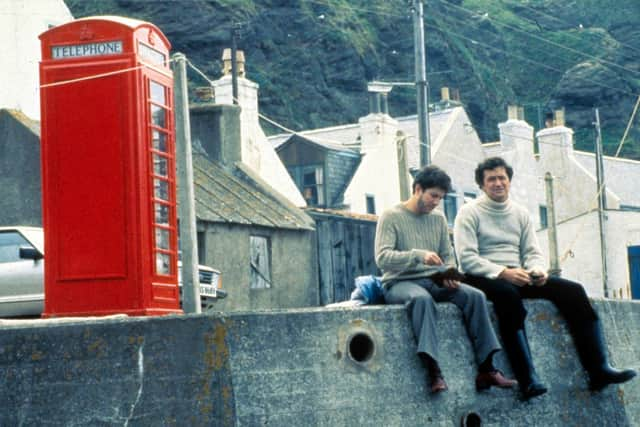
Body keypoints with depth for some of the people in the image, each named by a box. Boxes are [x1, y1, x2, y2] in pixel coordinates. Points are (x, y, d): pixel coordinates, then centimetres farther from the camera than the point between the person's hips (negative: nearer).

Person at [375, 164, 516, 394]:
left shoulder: (438, 218, 17)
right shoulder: (391, 217, -1)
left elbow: (448, 255, 17)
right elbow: (382, 257, -13)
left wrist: (450, 276, -7)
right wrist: (419, 255, -27)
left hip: (434, 282, 5)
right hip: (400, 283, -5)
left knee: (475, 295, -21)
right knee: (422, 298, -40)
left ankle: (486, 368, -25)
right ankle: (433, 371, -48)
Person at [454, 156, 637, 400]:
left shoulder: (520, 213, 18)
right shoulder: (469, 213, 0)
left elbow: (531, 252, 14)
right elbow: (466, 258, -11)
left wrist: (537, 270, -10)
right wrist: (502, 273, -23)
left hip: (516, 277, 6)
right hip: (482, 279, -6)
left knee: (572, 290, -13)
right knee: (508, 293, -40)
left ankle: (599, 370, -19)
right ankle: (527, 380, -45)